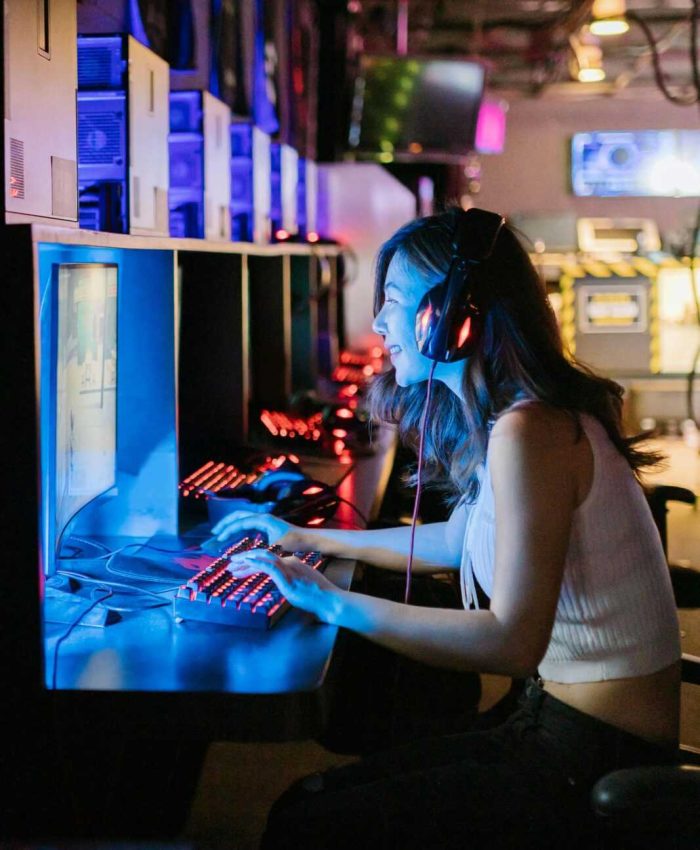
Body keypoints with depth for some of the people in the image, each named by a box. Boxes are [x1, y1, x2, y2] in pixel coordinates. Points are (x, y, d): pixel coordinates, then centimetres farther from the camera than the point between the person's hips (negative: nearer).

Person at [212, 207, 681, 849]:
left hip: (595, 760, -10)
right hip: (556, 726, 10)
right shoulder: (504, 419, 9)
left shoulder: (530, 433, -22)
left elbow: (513, 643, -26)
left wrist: (333, 602, -21)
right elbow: (457, 541, 27)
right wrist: (307, 541, 33)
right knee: (310, 797, 10)